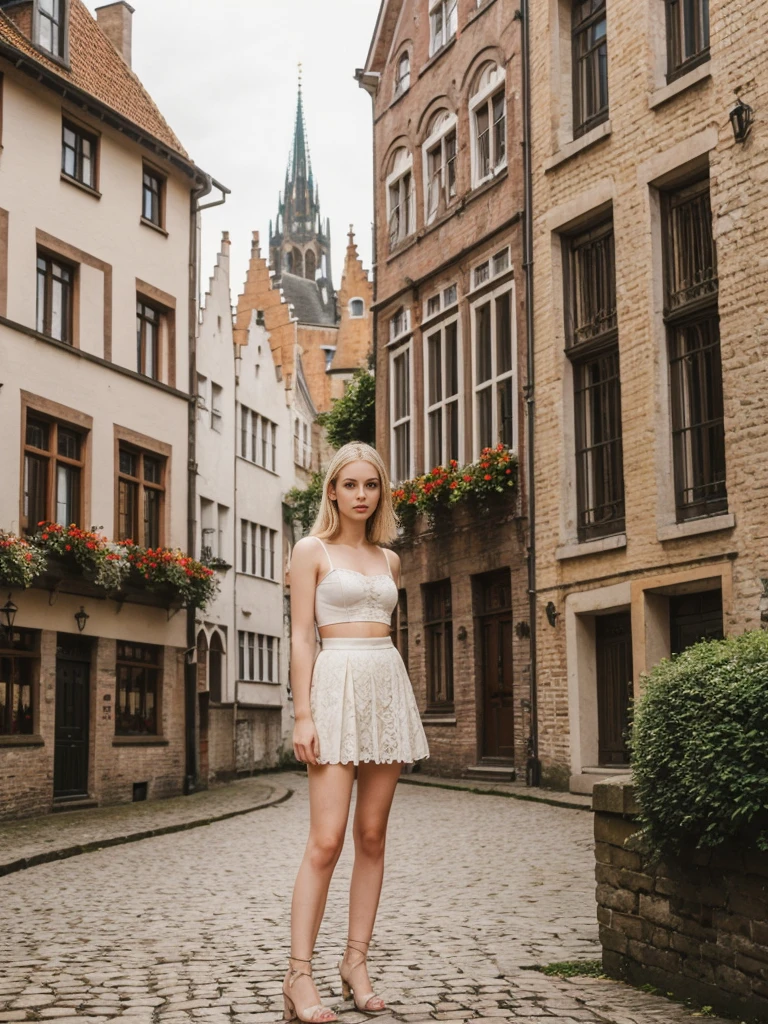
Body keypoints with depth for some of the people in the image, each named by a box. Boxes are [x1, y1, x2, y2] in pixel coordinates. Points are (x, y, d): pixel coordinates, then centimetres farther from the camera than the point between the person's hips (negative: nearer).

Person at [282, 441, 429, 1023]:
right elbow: (302, 636, -3)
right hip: (338, 684, -5)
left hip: (390, 686, 6)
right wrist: (303, 714, -12)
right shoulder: (313, 551, 2)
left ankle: (357, 962, 12)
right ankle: (299, 974, -7)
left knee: (372, 835, 5)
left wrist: (399, 707, 15)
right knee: (327, 839, -11)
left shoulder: (388, 560, 17)